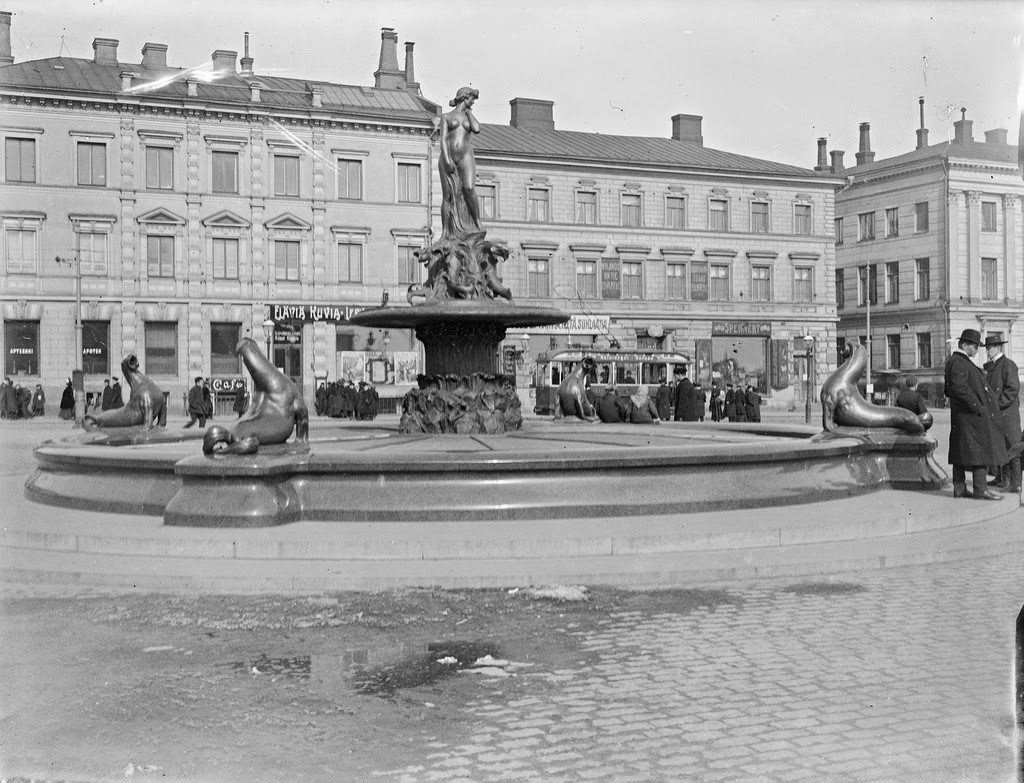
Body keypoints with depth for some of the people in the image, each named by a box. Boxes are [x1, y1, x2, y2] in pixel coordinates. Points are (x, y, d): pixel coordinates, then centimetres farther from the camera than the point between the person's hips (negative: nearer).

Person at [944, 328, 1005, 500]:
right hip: (972, 416, -10)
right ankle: (980, 489, -5)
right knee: (980, 450, -7)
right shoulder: (958, 362, -16)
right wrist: (978, 407, -22)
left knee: (961, 452, 11)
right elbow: (960, 388, -26)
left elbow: (949, 390, 21)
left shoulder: (957, 361, 18)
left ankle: (959, 488, 14)